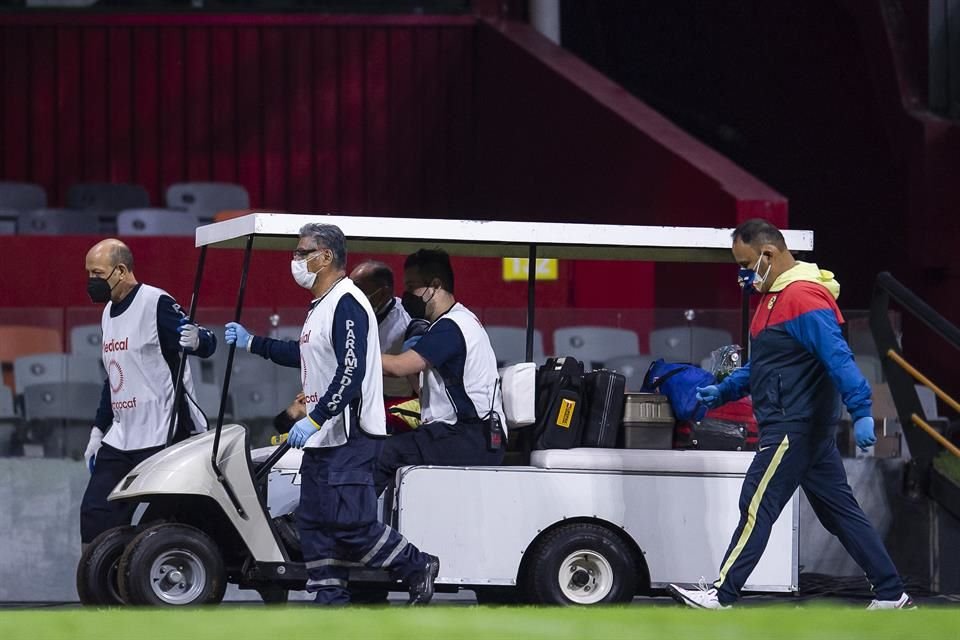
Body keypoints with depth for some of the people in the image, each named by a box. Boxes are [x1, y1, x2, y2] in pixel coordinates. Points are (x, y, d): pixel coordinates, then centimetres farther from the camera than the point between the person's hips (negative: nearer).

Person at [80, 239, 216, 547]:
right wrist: (98, 429, 24)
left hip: (162, 438, -9)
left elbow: (206, 344, -16)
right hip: (120, 438, 9)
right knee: (95, 515, 3)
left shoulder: (156, 303, -11)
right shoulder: (109, 312, 17)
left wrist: (197, 340, -40)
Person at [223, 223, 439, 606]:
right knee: (314, 522, 8)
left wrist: (314, 419, -27)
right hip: (322, 438, 11)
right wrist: (252, 343, 35)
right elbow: (305, 355, 34)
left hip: (350, 438, -11)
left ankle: (417, 567, 3)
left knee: (350, 524, -13)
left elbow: (351, 372, -24)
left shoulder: (347, 304, -16)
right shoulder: (320, 307, 17)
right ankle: (330, 604, 11)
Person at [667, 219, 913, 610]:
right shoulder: (776, 297, 17)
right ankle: (891, 595, 12)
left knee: (757, 507, -7)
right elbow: (763, 365, 28)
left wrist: (861, 412, -33)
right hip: (806, 427, 11)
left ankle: (721, 596, -5)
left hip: (795, 426, -11)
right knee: (839, 509, 11)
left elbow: (838, 358, -26)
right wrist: (723, 392, 21)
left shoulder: (803, 297, -17)